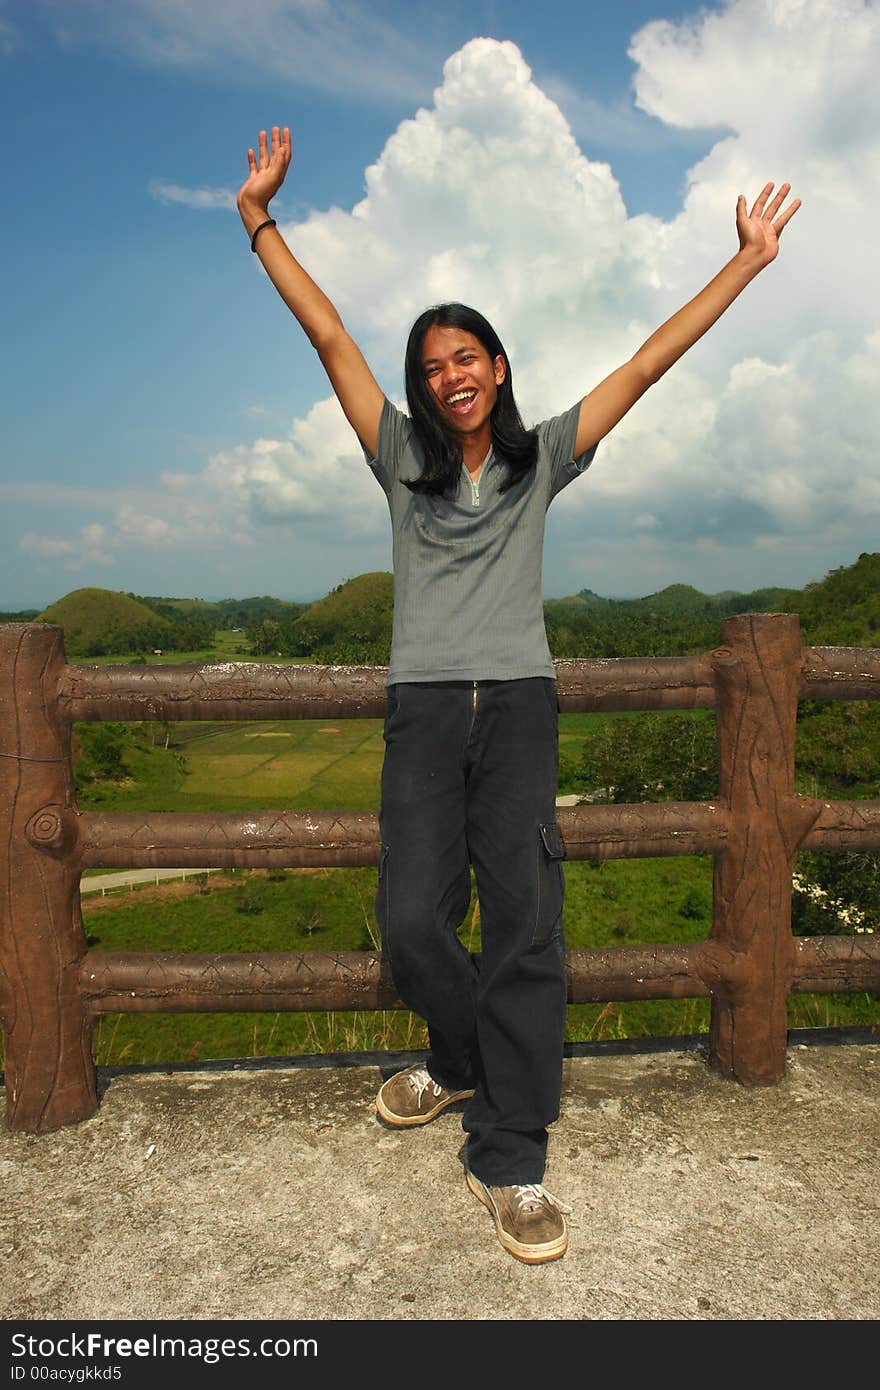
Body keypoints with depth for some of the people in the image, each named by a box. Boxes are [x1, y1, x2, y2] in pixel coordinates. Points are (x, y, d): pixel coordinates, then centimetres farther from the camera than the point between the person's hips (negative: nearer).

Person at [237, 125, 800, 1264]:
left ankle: (510, 1159, 3)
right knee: (411, 921, -9)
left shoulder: (542, 456, 13)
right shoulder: (403, 456, 13)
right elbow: (327, 336, 10)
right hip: (423, 707, 1)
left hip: (518, 701, 0)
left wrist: (746, 262, 12)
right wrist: (260, 220, 8)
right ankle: (464, 1061, 24)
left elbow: (647, 363, 12)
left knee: (524, 921, -8)